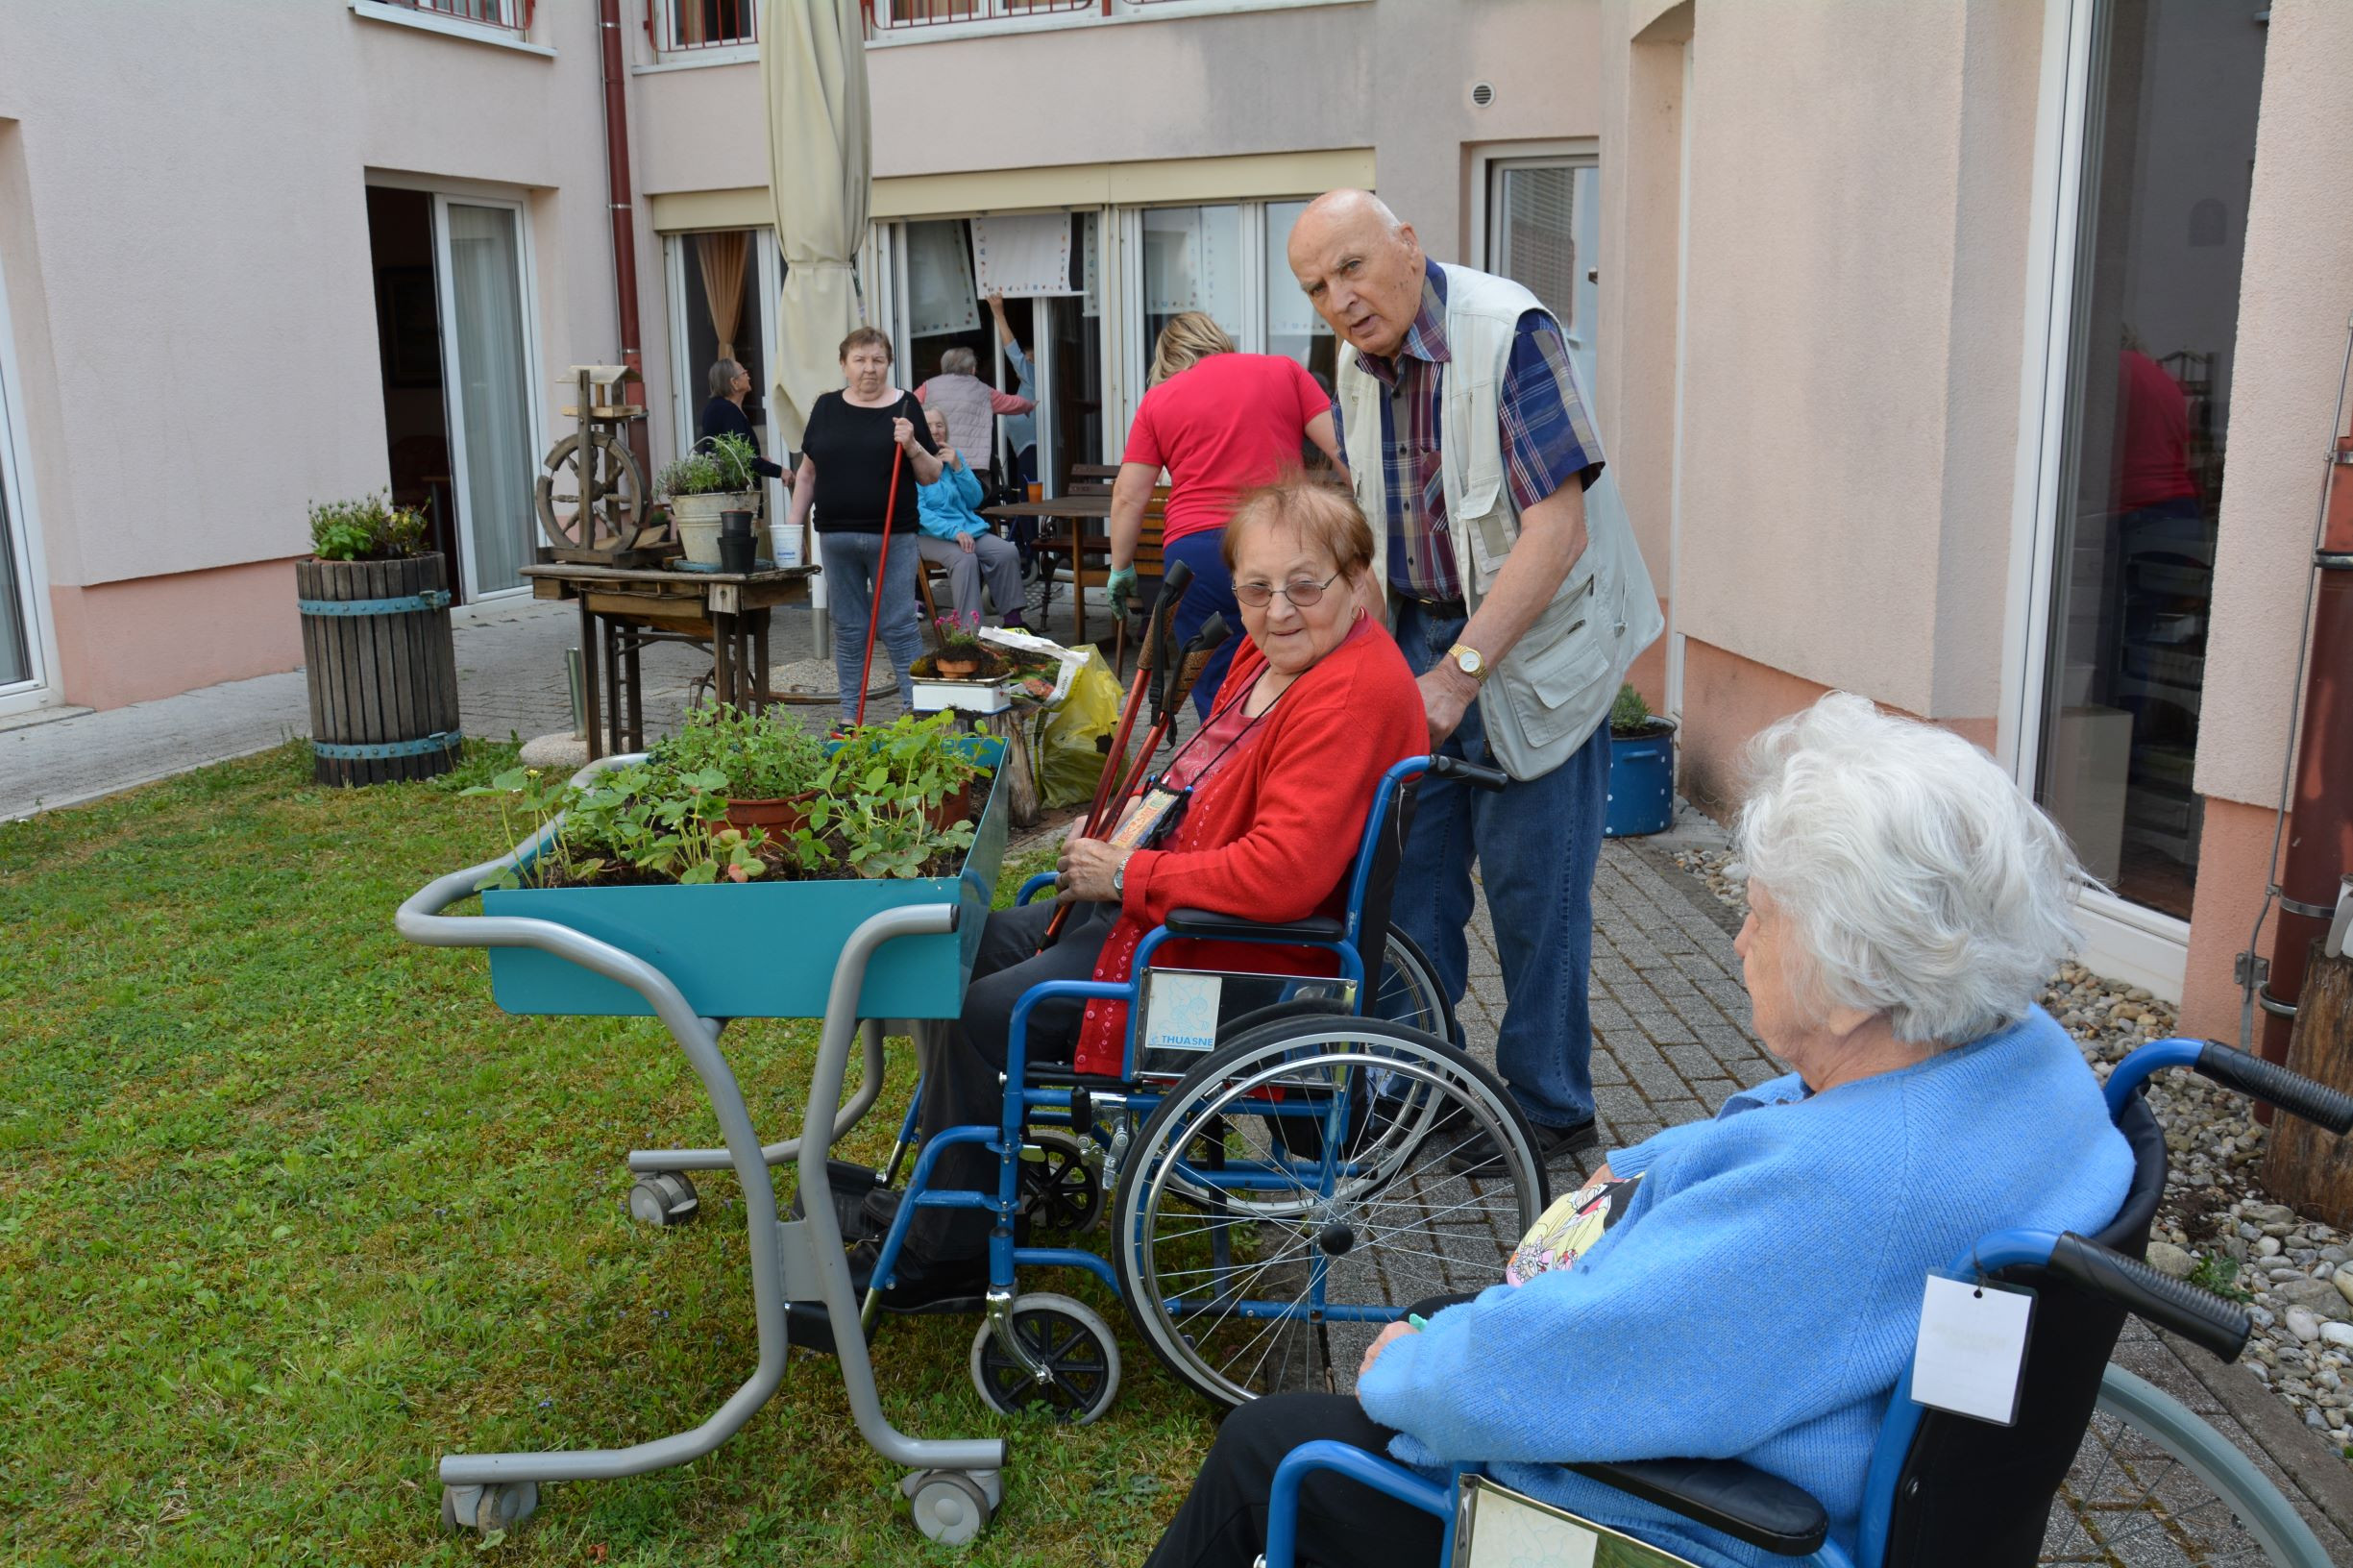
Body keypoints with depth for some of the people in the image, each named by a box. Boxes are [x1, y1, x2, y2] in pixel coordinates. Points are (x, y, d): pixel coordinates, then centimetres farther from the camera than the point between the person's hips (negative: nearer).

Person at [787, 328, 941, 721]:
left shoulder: (905, 407, 1)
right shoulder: (827, 408, 8)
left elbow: (931, 476, 2)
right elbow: (808, 472, 12)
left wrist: (911, 445, -16)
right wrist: (793, 526, 6)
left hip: (892, 537, -2)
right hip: (836, 537, 3)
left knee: (900, 627, -2)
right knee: (847, 629, 8)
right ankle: (849, 715, 16)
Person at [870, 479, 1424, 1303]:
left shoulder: (1355, 695, -24)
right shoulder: (1270, 651, 6)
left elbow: (1281, 874, -32)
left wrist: (1127, 876, -21)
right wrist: (1136, 819, 2)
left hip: (1232, 958, -10)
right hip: (1156, 901, 11)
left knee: (978, 1019, -11)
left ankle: (943, 1257, 9)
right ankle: (943, 1175, 26)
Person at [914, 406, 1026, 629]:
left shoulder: (954, 456, 12)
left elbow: (974, 500, 9)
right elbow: (918, 511, -16)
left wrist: (957, 466, -5)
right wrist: (954, 532, -27)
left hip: (969, 527, 6)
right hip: (931, 535, -5)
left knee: (1008, 552, -20)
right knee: (965, 558, -35)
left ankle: (1013, 620, -13)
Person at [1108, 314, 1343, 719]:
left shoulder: (1158, 400, 13)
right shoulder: (1284, 370, 13)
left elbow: (1128, 496, 9)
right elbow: (1343, 452, 5)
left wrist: (1121, 568, 18)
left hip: (1196, 551, 0)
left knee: (1217, 692, 4)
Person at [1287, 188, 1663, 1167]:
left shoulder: (1509, 332, -18)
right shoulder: (1356, 364, 4)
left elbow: (1556, 526, -24)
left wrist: (1460, 672, -27)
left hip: (1533, 645, -6)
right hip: (1420, 638, 7)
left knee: (1531, 882, 0)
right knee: (1409, 866, 9)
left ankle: (1549, 1106, 17)